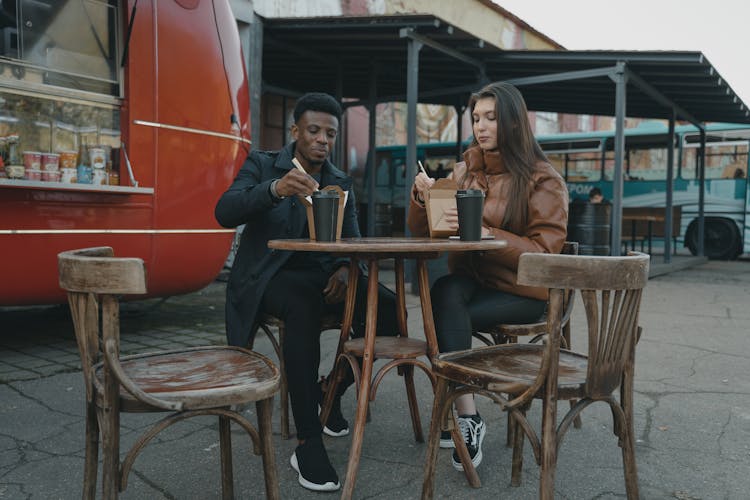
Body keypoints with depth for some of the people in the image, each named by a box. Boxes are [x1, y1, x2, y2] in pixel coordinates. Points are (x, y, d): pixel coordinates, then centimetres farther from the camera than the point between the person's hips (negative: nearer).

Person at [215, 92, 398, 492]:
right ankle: (308, 442, -31)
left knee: (388, 308, -21)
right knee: (304, 308, -39)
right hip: (270, 276, -4)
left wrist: (345, 269, -19)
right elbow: (224, 213, -15)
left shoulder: (341, 183, 13)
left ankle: (331, 390, 4)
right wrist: (274, 189, -34)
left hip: (321, 276, 4)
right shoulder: (262, 164, 2)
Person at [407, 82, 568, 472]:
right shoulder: (464, 171, 8)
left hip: (524, 291, -4)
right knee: (445, 293, -31)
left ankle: (458, 413, -12)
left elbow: (544, 252, -14)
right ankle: (467, 417, -28)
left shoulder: (543, 180, -6)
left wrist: (486, 234, -28)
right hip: (472, 278, 4)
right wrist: (422, 197, -12)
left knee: (445, 318, -28)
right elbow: (421, 230, 10)